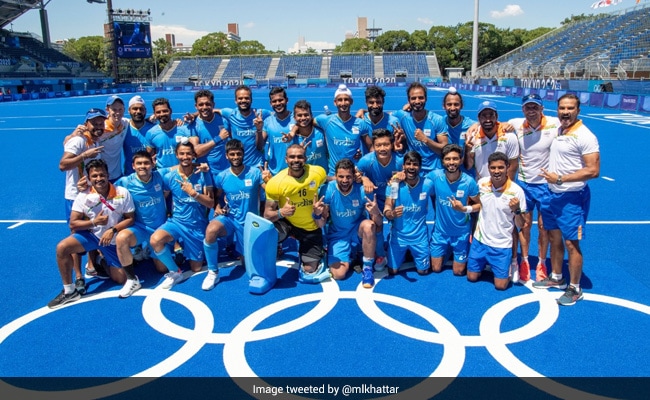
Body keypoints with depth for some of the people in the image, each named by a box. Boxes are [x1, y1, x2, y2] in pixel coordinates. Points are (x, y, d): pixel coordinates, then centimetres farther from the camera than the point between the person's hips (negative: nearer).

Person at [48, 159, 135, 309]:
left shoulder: (122, 193, -12)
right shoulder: (83, 196, -10)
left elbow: (130, 219, -9)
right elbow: (73, 224, -9)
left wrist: (113, 230, -24)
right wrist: (94, 222, -25)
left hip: (114, 240, 0)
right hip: (91, 234, 1)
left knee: (120, 279, -3)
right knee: (62, 247, -27)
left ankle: (103, 263, 33)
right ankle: (69, 291, -10)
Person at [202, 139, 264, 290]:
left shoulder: (254, 172, -10)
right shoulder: (221, 176, -3)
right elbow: (217, 197, 13)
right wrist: (217, 207, -8)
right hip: (229, 217, 0)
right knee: (211, 230, -34)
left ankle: (241, 248, 52)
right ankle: (212, 272, -16)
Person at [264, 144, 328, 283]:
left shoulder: (318, 172, -19)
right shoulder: (275, 183, -23)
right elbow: (267, 215, -18)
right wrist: (281, 212, -41)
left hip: (311, 227, 1)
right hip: (286, 222, -1)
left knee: (310, 272, 2)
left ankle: (318, 253, 39)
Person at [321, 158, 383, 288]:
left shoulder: (362, 190, -19)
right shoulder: (328, 189, -18)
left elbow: (379, 224, -18)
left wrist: (376, 213, -42)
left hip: (358, 231, 0)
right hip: (338, 235, 0)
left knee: (369, 225, -35)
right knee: (339, 274, -16)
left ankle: (367, 268, -15)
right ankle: (350, 256, 20)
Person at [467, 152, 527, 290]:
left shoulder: (516, 191, -18)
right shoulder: (481, 183, -7)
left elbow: (520, 225, -13)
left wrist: (517, 210, -31)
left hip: (501, 244, -3)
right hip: (480, 239, 3)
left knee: (500, 285, 1)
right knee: (472, 277, 12)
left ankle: (509, 267, 32)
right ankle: (486, 263, 41)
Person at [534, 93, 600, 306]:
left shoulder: (584, 136, -17)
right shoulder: (558, 130, 7)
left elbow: (593, 170, -22)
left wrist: (560, 178, -22)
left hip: (572, 197, -8)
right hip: (553, 193, 8)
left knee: (571, 243, -1)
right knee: (554, 237, 18)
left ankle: (575, 289, 15)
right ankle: (556, 278, 35)